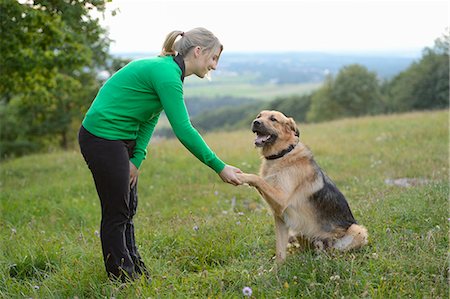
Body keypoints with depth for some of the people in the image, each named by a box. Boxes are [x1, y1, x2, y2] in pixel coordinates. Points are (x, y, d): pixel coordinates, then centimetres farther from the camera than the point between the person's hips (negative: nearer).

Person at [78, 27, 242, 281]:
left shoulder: (167, 70, 9)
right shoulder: (167, 74, -21)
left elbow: (149, 121, 8)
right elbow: (184, 131, -24)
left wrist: (136, 160, -3)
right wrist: (220, 168, -18)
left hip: (120, 137, 10)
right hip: (103, 136, -10)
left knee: (128, 208, 15)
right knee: (117, 212, 0)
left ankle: (136, 271, 26)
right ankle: (122, 277, 12)